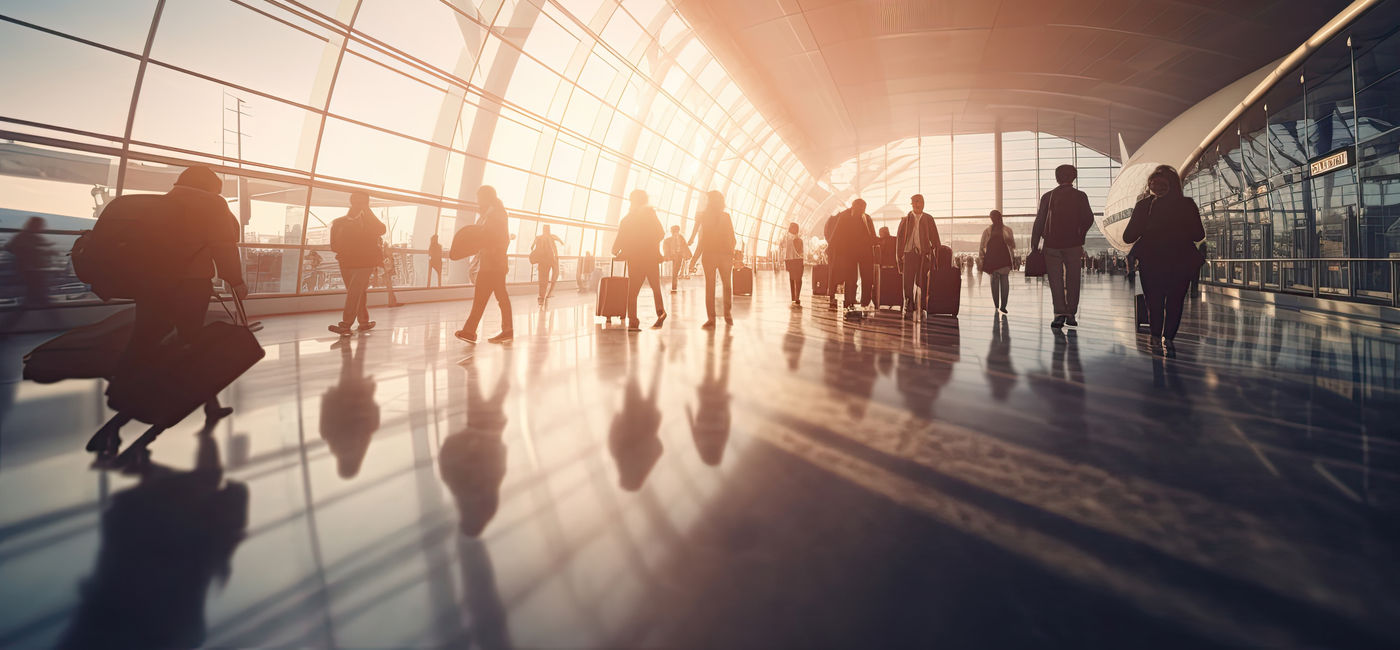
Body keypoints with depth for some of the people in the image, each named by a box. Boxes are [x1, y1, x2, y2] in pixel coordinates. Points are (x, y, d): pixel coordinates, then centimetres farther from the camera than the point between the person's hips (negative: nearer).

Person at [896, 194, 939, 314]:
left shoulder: (928, 219, 10)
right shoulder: (905, 220, 9)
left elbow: (935, 238, 10)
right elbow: (899, 238, 8)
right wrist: (899, 255, 0)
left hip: (924, 254, 0)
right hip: (909, 253, 0)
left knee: (922, 282, -3)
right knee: (908, 282, 0)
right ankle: (909, 308, 8)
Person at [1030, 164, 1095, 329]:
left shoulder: (1048, 196, 2)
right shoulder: (1080, 196, 2)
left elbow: (1039, 222, 0)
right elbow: (1088, 219, -2)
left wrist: (1034, 245, 3)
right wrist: (1080, 235, 15)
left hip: (1052, 244, 0)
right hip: (1073, 244, 0)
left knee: (1056, 280, 2)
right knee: (1072, 280, 9)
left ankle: (1060, 313, -9)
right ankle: (1071, 314, 10)